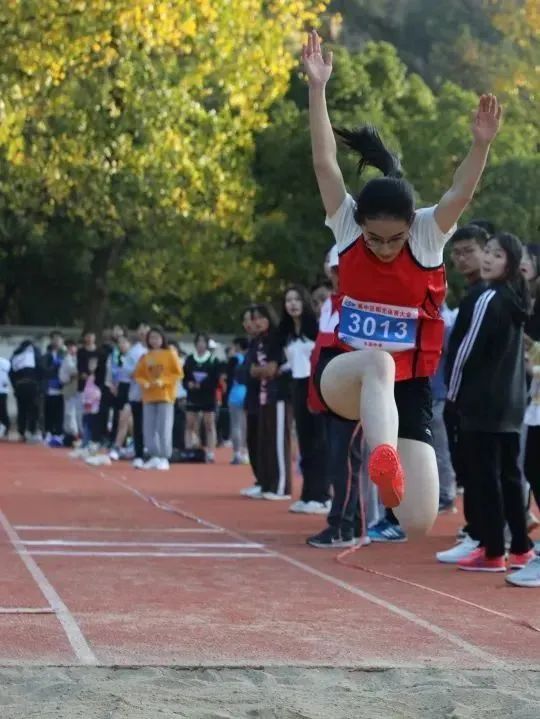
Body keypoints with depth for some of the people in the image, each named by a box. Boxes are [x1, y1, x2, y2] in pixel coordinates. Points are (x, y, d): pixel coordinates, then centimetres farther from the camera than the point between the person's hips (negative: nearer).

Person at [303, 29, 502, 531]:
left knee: (418, 522, -10)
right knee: (377, 360, -41)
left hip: (407, 386, 1)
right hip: (343, 373, -1)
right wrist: (317, 89, -21)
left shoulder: (429, 235, -5)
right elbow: (325, 163, -13)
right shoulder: (348, 226, -4)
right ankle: (383, 460, -59)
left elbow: (461, 192, -23)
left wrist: (480, 145, -40)